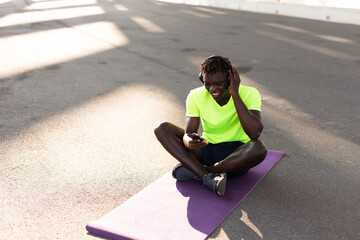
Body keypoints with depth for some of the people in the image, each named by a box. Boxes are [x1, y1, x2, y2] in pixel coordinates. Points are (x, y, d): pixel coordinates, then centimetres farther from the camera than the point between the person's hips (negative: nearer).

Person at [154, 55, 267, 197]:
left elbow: (255, 133, -31)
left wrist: (235, 94, -30)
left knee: (258, 148, -38)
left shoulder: (249, 94, -16)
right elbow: (189, 132, -10)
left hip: (237, 155, -2)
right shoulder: (196, 96, -7)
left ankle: (193, 169, -22)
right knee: (162, 129, -15)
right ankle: (207, 177, -28)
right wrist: (188, 141, -35)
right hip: (207, 150, 3)